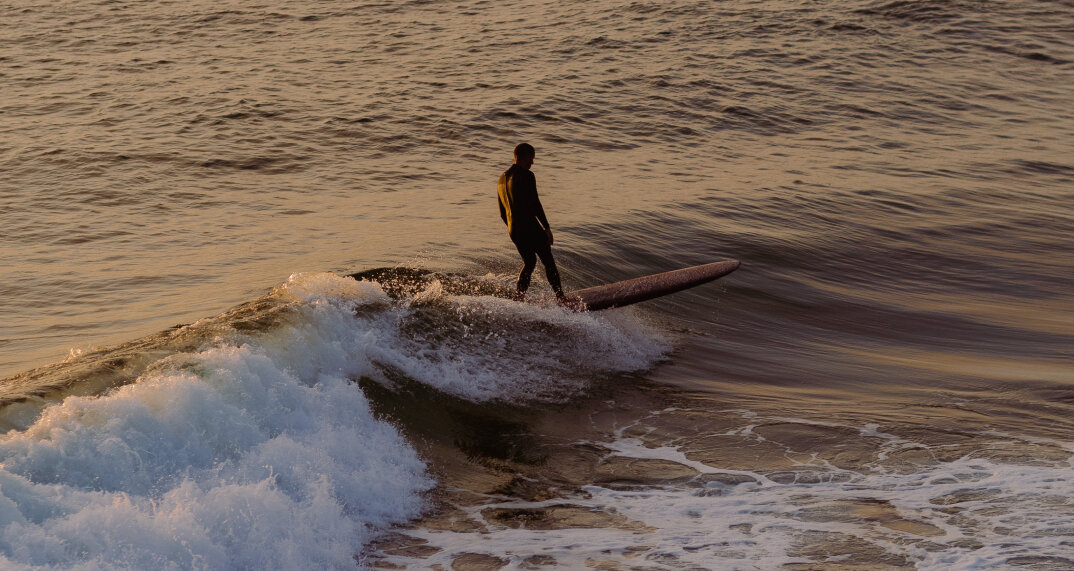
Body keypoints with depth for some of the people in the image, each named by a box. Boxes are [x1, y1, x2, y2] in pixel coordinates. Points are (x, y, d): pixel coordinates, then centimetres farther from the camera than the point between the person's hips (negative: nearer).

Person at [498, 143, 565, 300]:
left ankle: (519, 298, 18)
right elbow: (535, 205, -16)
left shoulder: (502, 179, 14)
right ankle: (560, 296, 2)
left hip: (513, 231, 8)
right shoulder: (526, 176, -11)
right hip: (530, 227, -8)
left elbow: (502, 213, 19)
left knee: (529, 263, 22)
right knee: (548, 262, 3)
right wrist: (547, 228, -10)